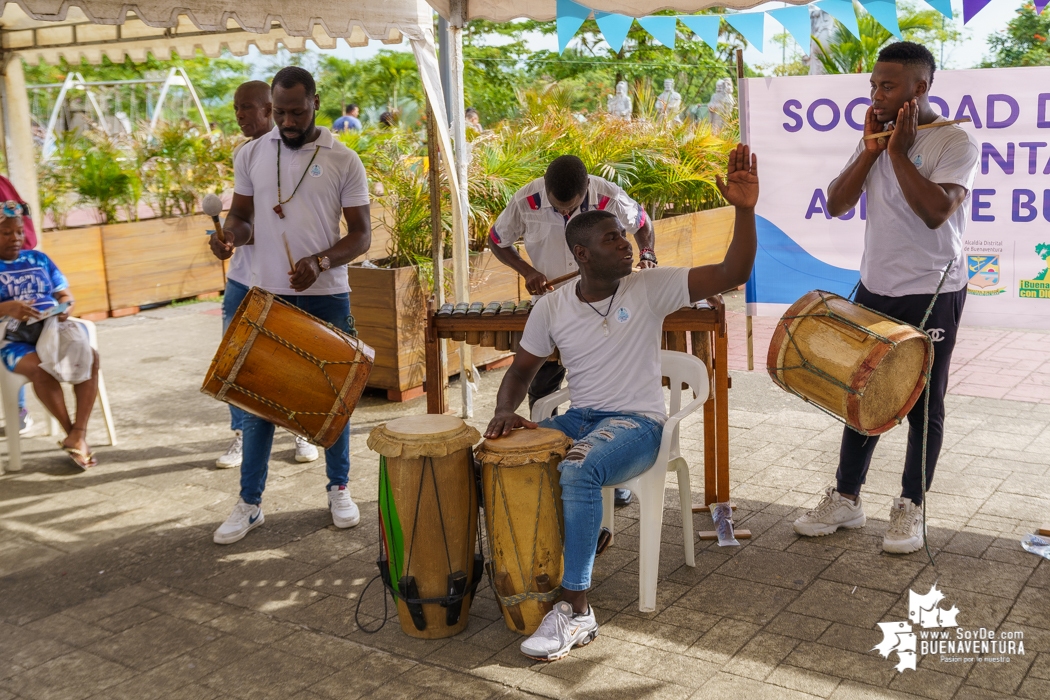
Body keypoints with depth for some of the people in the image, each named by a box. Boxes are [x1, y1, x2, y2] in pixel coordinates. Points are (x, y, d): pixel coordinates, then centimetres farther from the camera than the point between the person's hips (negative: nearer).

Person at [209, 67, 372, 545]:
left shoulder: (343, 161, -3)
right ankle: (249, 503, 16)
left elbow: (361, 233, -3)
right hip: (267, 295, 2)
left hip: (326, 297, -2)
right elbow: (240, 216, 12)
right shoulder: (251, 155, 5)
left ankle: (339, 490, 27)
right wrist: (231, 234, -12)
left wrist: (320, 262, -20)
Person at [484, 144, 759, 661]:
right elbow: (522, 370, 12)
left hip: (637, 423, -4)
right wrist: (505, 409, -10)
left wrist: (744, 210, -27)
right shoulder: (552, 307, 3)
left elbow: (733, 274, -13)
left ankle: (576, 612, -25)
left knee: (576, 472, -35)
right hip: (579, 418, 4)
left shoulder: (651, 287, -5)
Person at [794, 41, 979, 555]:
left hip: (932, 294, -6)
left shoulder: (955, 142, -12)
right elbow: (836, 205, 1)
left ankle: (911, 508, 19)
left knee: (922, 402, 5)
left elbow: (936, 212, -26)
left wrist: (899, 152, -19)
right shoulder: (877, 140, 7)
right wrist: (871, 151, -8)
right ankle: (846, 498, 23)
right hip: (875, 288, 6)